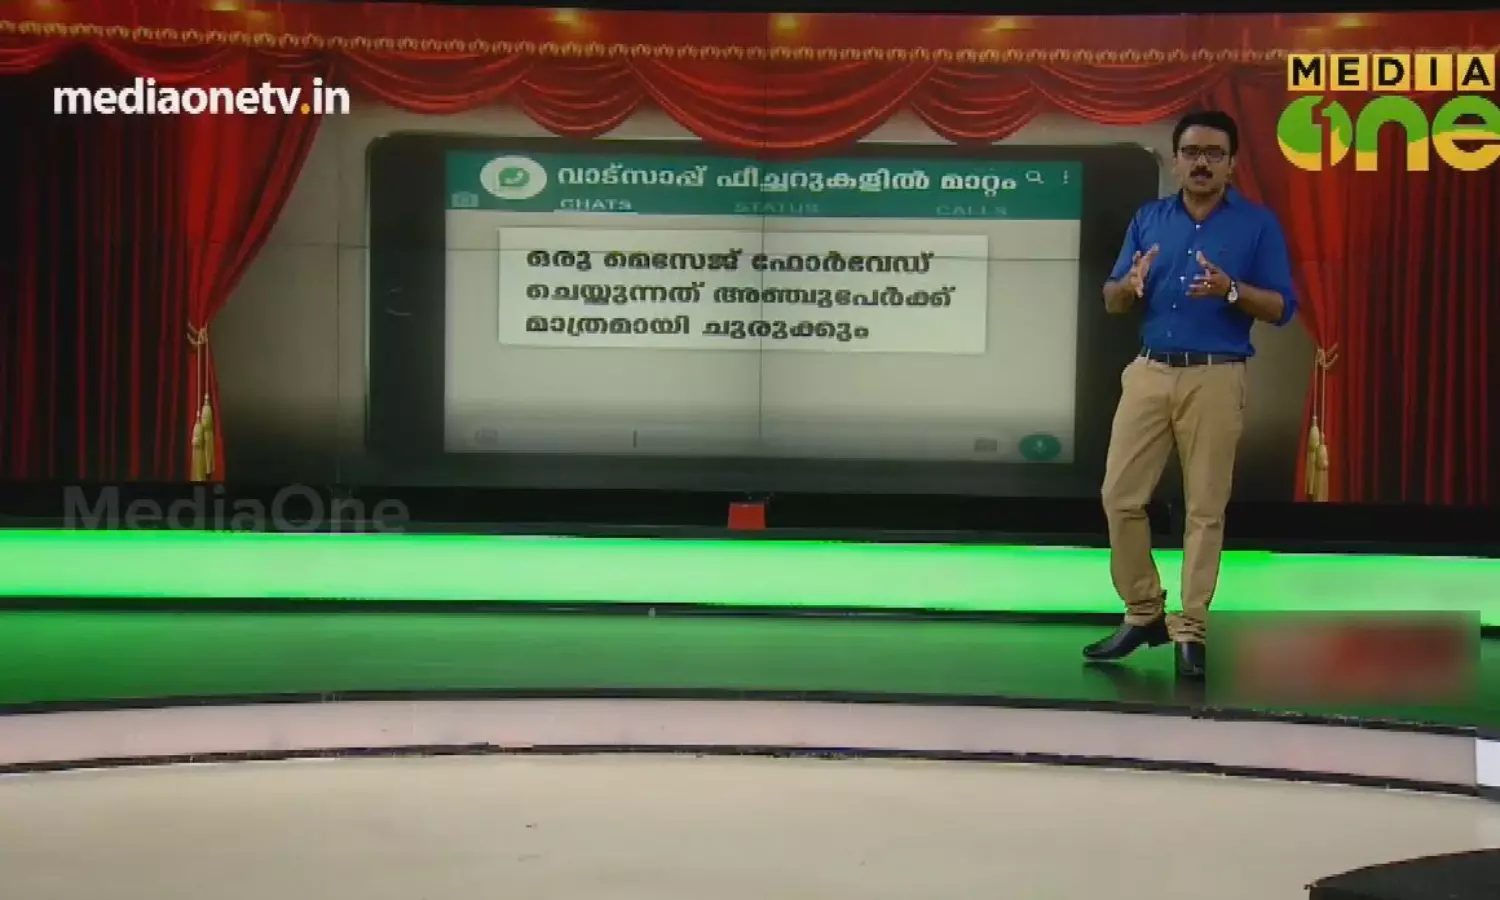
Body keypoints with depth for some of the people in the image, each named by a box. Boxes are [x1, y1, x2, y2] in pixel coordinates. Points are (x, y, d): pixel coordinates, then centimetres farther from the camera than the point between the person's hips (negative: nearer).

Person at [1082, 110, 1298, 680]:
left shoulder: (1258, 224, 1)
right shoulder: (1148, 219, 11)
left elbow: (1282, 308, -2)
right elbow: (1112, 302, 9)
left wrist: (1230, 290, -20)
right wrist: (1132, 283, -14)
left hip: (1215, 379, -3)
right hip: (1148, 374, 3)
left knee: (1205, 508, 1)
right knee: (1121, 496, 0)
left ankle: (1191, 629, 9)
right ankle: (1143, 612, 16)